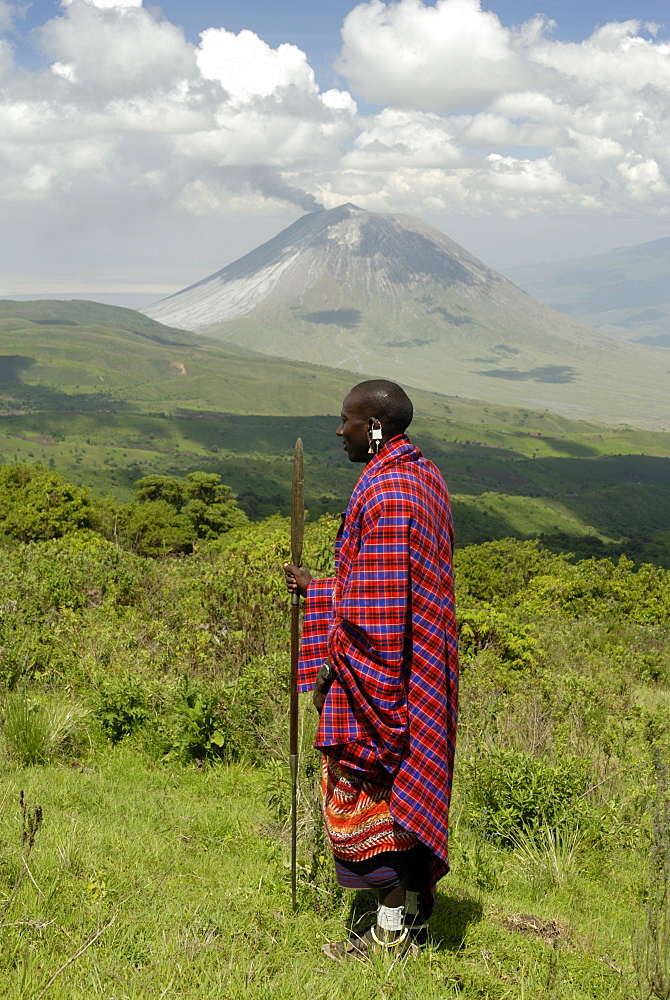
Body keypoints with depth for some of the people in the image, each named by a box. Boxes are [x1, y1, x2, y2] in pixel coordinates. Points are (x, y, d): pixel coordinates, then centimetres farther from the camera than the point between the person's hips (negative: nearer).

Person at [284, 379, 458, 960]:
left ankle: (392, 933, 13)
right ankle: (415, 910, 30)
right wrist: (319, 590, 21)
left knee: (375, 791, 1)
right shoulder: (424, 477, 10)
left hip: (379, 668, -10)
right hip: (421, 668, 10)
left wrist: (335, 671, -17)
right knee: (408, 789, 18)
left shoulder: (385, 492, -21)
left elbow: (377, 607, -23)